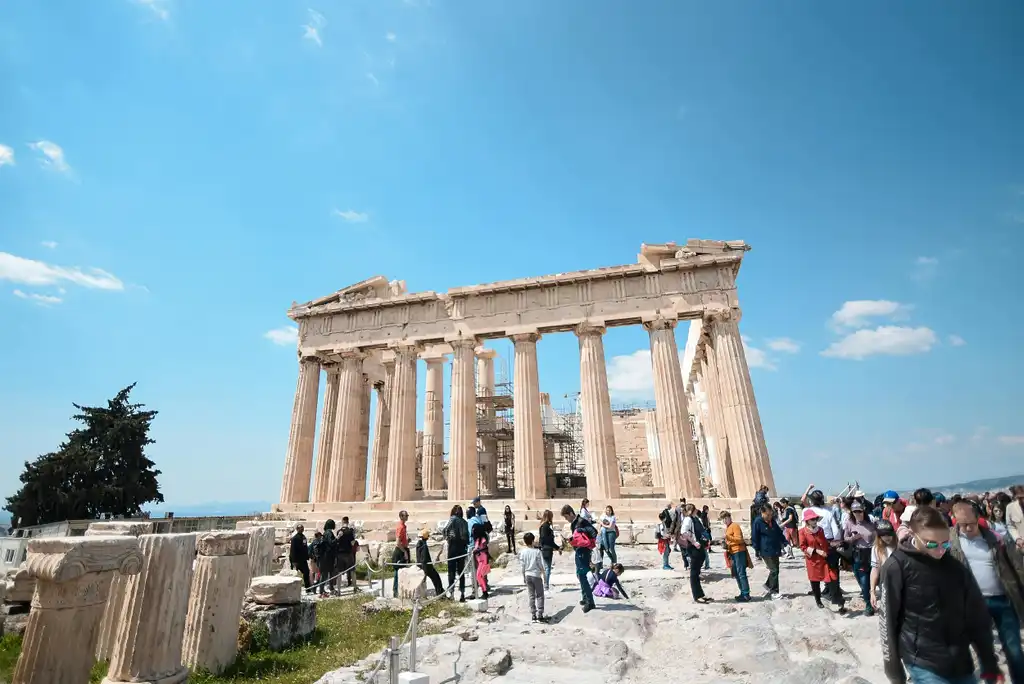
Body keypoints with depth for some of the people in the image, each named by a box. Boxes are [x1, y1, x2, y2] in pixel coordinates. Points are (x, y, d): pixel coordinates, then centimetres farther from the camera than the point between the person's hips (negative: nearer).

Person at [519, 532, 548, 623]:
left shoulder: (522, 552, -5)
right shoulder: (537, 551, -14)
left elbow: (522, 566, 1)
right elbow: (541, 565, -10)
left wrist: (524, 577, 12)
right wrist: (544, 575, 1)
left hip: (527, 576, 3)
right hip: (536, 575, -3)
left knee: (531, 596, 12)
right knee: (540, 596, 7)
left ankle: (533, 616, 14)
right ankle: (540, 615, 3)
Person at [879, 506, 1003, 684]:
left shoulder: (955, 567, -1)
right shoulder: (896, 568, -15)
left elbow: (978, 617, 7)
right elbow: (888, 620, -9)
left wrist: (990, 665, 8)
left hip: (961, 663, 5)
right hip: (923, 665, -5)